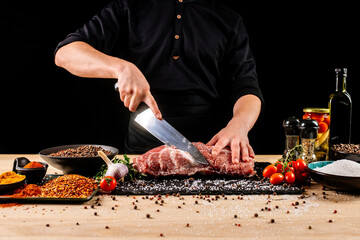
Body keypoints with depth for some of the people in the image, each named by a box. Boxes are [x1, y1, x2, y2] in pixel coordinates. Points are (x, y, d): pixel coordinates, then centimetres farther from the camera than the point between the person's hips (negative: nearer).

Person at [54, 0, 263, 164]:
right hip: (143, 151, 1)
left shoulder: (230, 20, 12)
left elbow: (248, 89, 3)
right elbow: (65, 53, 0)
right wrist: (122, 67, -19)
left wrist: (238, 126, -21)